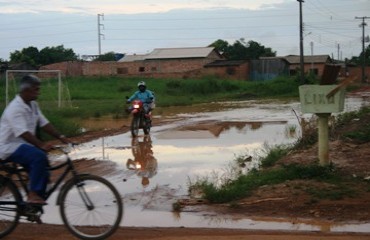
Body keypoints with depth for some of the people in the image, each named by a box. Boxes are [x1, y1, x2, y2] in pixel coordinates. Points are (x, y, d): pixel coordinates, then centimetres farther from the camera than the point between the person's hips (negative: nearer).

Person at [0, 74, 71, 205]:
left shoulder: (33, 105, 6)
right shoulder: (15, 108, -22)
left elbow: (44, 124, 4)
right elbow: (23, 133, -32)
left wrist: (61, 137, -8)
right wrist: (41, 144, -41)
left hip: (23, 145, 9)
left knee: (43, 173, 2)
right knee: (39, 156, -31)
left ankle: (33, 203, 16)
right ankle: (33, 195, -22)